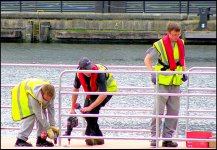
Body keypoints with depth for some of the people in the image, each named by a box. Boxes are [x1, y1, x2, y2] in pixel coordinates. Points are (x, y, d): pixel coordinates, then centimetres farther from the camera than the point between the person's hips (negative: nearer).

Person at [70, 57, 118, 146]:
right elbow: (75, 89, -3)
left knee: (92, 111, -24)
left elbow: (103, 94, -39)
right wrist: (72, 108, -2)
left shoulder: (99, 73, -38)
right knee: (85, 112, 0)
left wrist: (90, 107, -40)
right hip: (93, 91, 7)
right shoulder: (79, 73, -20)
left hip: (108, 89, -7)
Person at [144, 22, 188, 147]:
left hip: (176, 83, 5)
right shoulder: (160, 45, -10)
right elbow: (147, 59, -6)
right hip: (162, 82, -5)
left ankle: (167, 137, 10)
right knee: (159, 110, -8)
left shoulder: (181, 44, 6)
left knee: (174, 111, 5)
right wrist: (153, 74, -17)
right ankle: (154, 137, -3)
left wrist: (184, 72, 11)